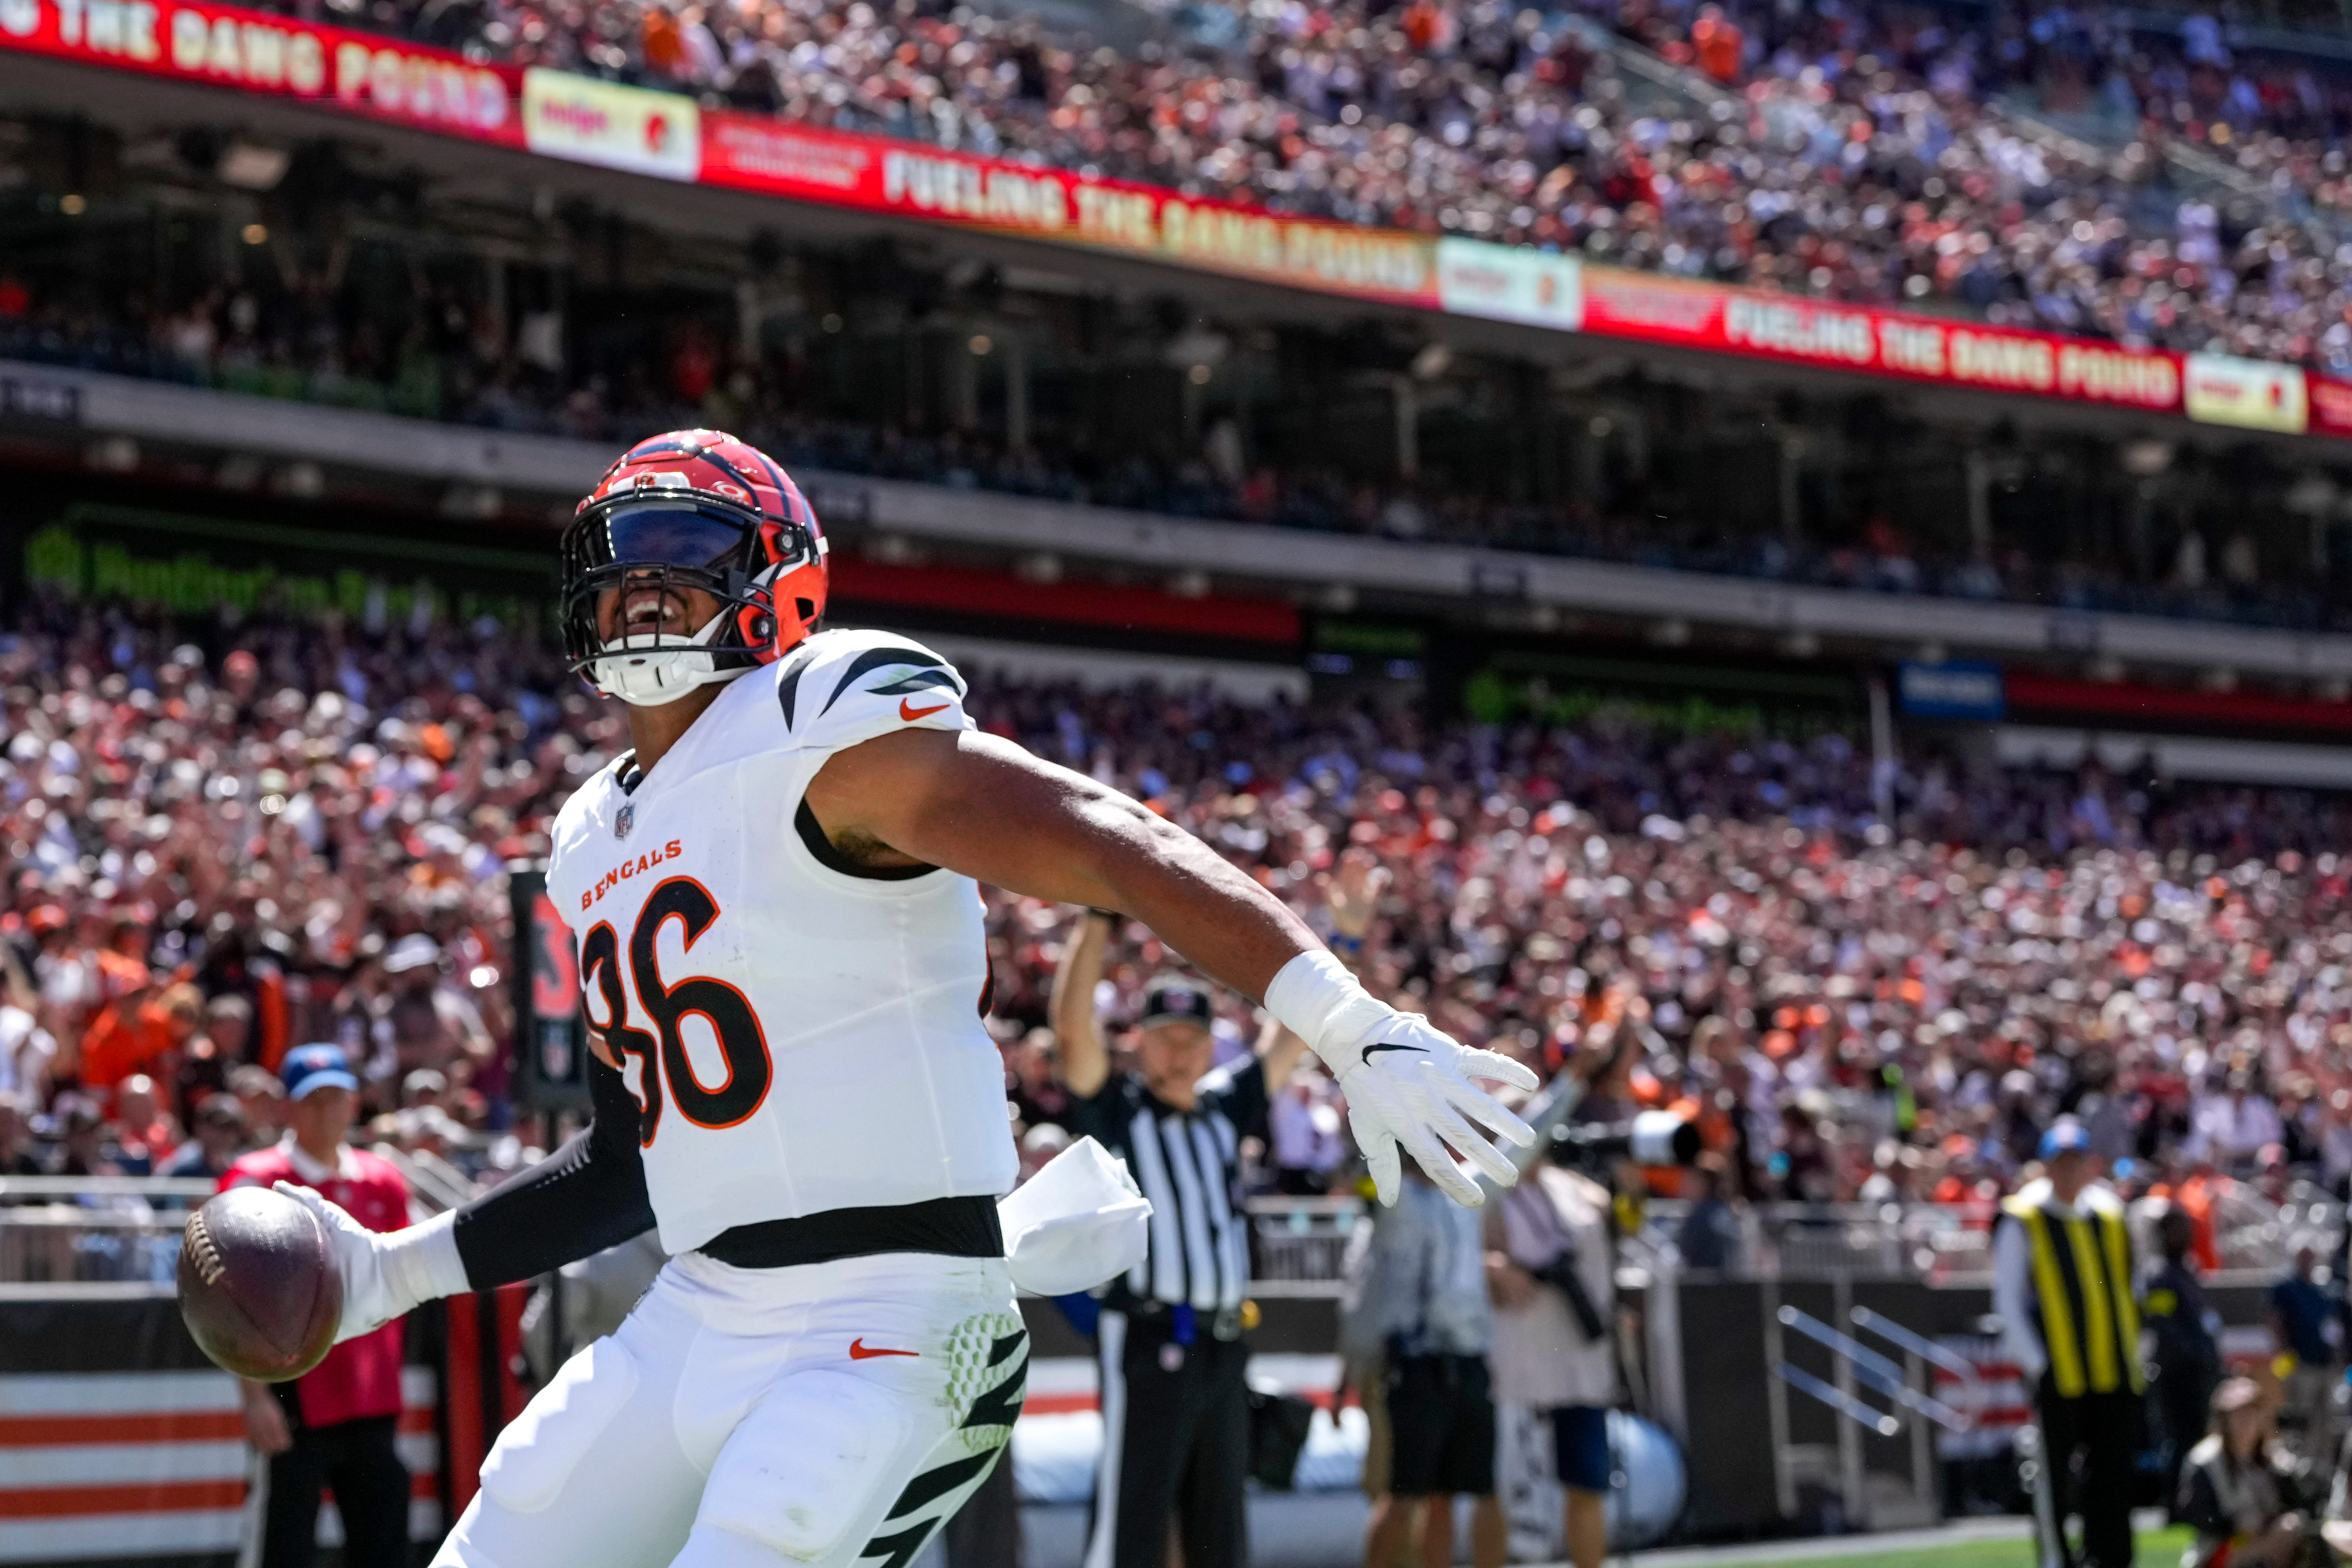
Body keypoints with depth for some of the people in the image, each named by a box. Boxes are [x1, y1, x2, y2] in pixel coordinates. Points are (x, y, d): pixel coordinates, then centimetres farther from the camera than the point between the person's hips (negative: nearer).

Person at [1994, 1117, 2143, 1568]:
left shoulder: (2109, 1215, 13)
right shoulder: (2022, 1221, -1)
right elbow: (2007, 1298, -3)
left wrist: (2132, 1356, 11)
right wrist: (2034, 1362, -10)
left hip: (2114, 1374, 4)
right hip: (2057, 1375, -4)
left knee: (2114, 1478, 4)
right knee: (2055, 1482, -4)